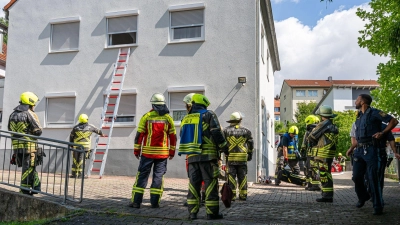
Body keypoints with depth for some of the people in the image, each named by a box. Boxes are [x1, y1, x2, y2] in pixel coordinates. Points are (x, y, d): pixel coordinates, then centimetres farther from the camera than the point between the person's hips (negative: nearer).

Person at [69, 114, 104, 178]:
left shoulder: (76, 127, 5)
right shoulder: (90, 127, 4)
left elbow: (71, 136, 10)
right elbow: (97, 130, 21)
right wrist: (101, 134, 42)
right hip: (85, 146, -1)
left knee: (75, 160, 9)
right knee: (82, 160, -1)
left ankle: (74, 174, 11)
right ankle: (80, 174, -5)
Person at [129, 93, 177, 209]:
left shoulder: (146, 117, -3)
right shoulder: (168, 118, 3)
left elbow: (139, 134, -4)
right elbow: (173, 136, 5)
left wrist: (137, 150, 4)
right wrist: (172, 151, 13)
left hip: (147, 152, -1)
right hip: (162, 153, 1)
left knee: (142, 175, 5)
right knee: (158, 176, 6)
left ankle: (136, 201, 5)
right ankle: (155, 202, 7)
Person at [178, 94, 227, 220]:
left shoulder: (186, 118, 15)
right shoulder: (209, 115, -1)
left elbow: (183, 137, 20)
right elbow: (216, 133, -10)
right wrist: (224, 147, -4)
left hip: (192, 156, 5)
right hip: (208, 156, -5)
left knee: (193, 184, 9)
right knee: (210, 183, 0)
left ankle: (192, 212, 10)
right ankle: (212, 212, 2)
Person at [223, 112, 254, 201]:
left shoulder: (226, 130, 3)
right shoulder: (246, 131, 7)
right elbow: (250, 144, 10)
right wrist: (250, 154, 19)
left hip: (230, 157, -1)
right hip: (242, 157, 1)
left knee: (231, 176, 1)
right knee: (242, 176, 7)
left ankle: (231, 194, -1)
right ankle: (243, 195, 9)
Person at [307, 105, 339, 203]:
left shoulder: (323, 124, -12)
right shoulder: (334, 126, 17)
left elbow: (311, 137, -7)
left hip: (323, 154, -10)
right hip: (330, 154, 10)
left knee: (324, 174, -7)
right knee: (325, 174, 16)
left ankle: (327, 196, -6)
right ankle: (326, 194, 22)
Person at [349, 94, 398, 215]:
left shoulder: (374, 113, -4)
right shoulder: (359, 116, 17)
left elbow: (394, 121, -6)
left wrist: (382, 133, -12)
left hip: (371, 150, -7)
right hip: (359, 150, 7)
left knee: (373, 178, -6)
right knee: (356, 176, 6)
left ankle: (378, 206, 3)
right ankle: (363, 197, 30)